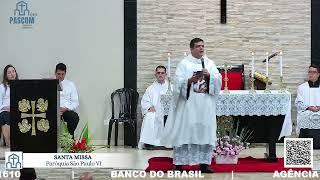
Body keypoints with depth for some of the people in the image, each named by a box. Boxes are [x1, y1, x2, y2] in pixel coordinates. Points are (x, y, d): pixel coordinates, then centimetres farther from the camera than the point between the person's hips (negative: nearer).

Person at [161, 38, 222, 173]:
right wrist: (190, 80, -24)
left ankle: (204, 163, 7)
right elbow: (179, 83, -7)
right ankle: (179, 163, 0)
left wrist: (209, 75, -15)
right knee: (184, 132, -4)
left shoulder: (209, 63, 14)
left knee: (205, 132, 2)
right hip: (188, 104, -4)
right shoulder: (184, 64, 2)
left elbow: (218, 79, 4)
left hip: (206, 106, 4)